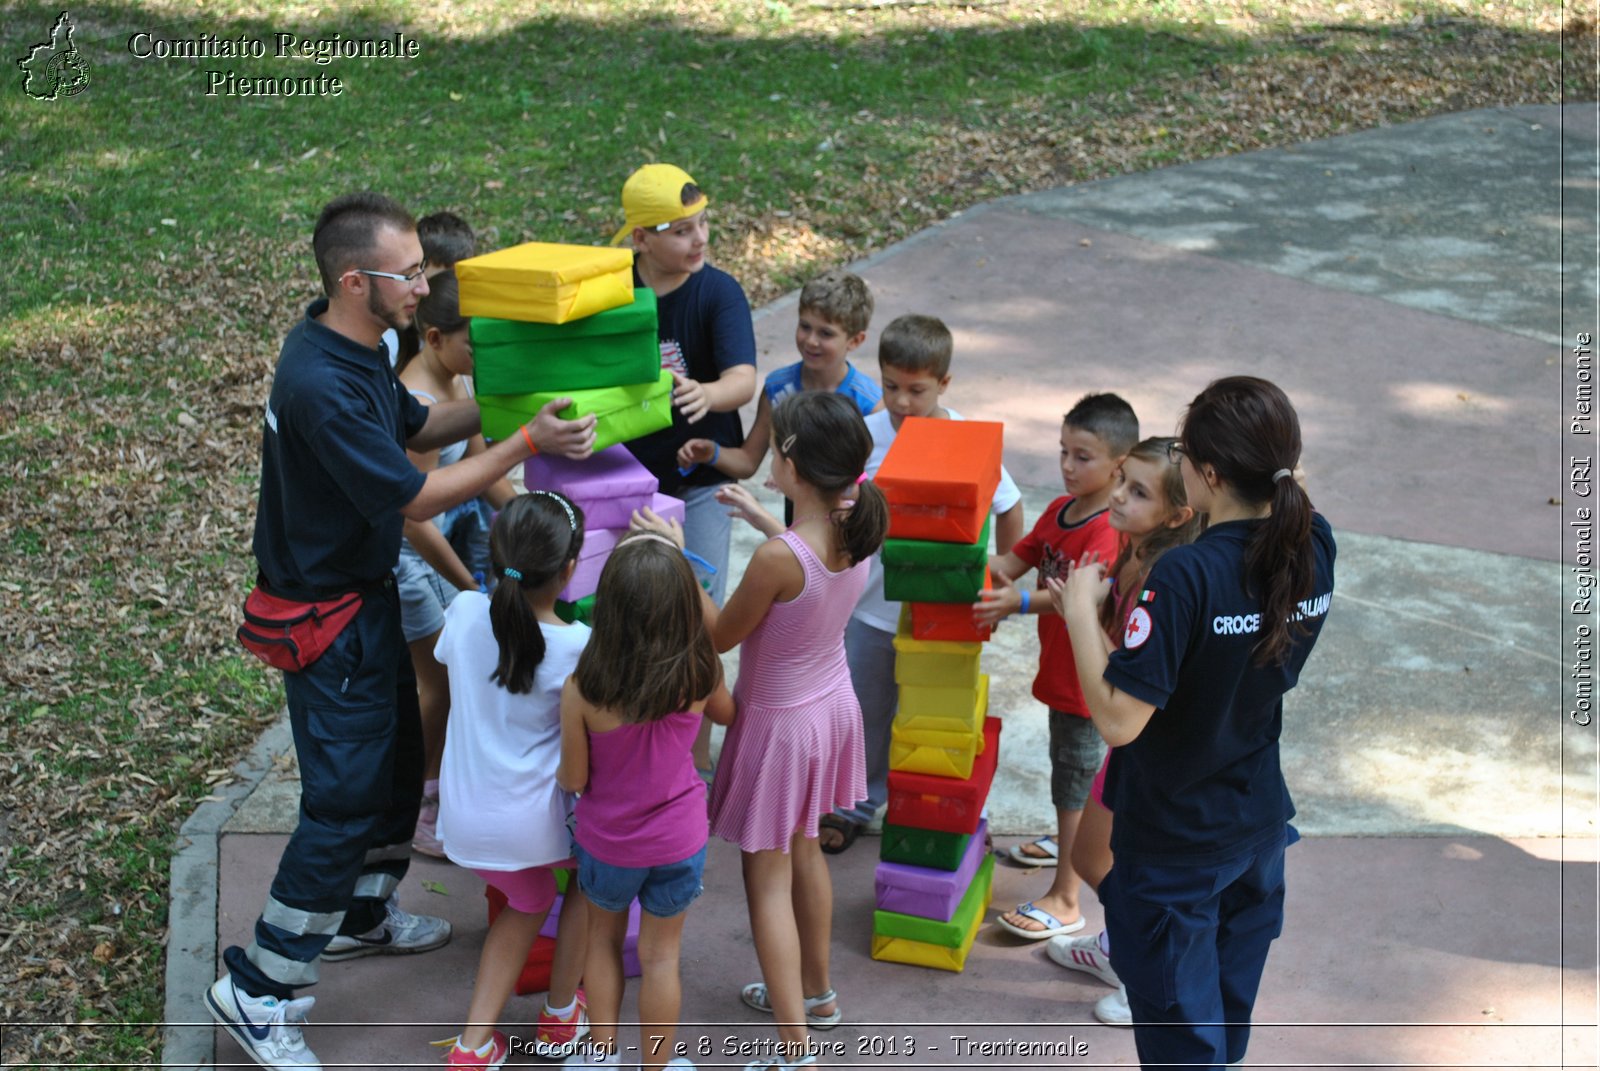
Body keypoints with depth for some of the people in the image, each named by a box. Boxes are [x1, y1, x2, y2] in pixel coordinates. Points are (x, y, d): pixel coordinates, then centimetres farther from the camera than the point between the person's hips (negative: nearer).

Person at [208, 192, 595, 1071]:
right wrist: (528, 441, -22)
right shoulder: (321, 387, -31)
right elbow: (416, 497, -25)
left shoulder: (355, 350, 1)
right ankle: (258, 991, 10)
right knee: (344, 800, -3)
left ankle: (362, 915, 43)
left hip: (364, 592, 10)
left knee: (396, 759, 22)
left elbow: (415, 426, 16)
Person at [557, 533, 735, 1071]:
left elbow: (573, 779, -14)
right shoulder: (699, 676, -20)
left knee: (603, 938, 26)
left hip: (607, 844, 0)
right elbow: (727, 714, 4)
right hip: (678, 842, 0)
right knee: (660, 955, 18)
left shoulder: (582, 689, -26)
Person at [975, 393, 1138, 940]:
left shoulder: (1109, 532, -27)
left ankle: (1064, 900, 7)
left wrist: (1021, 601, -55)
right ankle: (1069, 840, 52)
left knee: (1075, 777, -2)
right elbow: (1021, 556, 6)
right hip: (1060, 669, 9)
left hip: (1089, 679, -9)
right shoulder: (1059, 510, 3)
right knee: (1066, 763, 28)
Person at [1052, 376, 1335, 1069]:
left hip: (1174, 840, -6)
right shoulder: (1314, 548, -9)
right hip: (1259, 820, 7)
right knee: (1231, 1003, 26)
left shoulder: (1186, 575, -31)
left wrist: (1080, 611, -18)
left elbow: (1118, 720, -29)